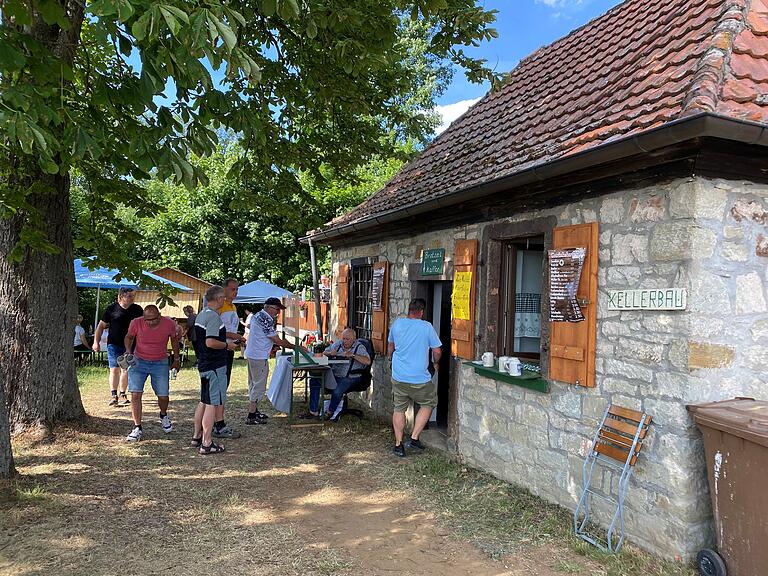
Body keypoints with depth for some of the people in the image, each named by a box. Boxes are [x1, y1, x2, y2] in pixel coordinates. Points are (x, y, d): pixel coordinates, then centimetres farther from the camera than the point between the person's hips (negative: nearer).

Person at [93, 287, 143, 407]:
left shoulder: (137, 309, 6)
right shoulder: (112, 308, -2)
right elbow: (101, 326, 4)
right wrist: (96, 342, -1)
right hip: (114, 344, -2)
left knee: (125, 370, 8)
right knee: (114, 369, -6)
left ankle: (123, 394, 18)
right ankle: (114, 395, -4)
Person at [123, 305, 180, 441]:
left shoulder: (169, 324, -14)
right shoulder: (136, 323, -15)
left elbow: (174, 339, 7)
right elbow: (129, 337, 7)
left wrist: (176, 359, 13)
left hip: (160, 363, 0)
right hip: (138, 362, 0)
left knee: (163, 396, 1)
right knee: (135, 394, -11)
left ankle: (163, 416, 35)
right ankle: (137, 428, 1)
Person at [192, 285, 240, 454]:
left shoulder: (201, 315, 13)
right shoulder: (213, 317, -19)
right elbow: (211, 342, -28)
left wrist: (225, 342, 21)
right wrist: (227, 345, -12)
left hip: (204, 364, 10)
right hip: (215, 367, -10)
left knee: (203, 402, 18)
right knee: (212, 404, -4)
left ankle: (197, 436, 28)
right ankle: (207, 444, 1)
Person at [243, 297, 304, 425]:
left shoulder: (257, 316, 12)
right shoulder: (265, 319, -19)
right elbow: (278, 341, -18)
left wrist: (272, 346, 13)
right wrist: (296, 347, -12)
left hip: (251, 355, 10)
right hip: (259, 357, -10)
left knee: (254, 384, 17)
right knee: (259, 385, -4)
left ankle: (254, 410, 26)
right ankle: (251, 416, -2)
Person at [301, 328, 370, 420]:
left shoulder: (359, 347, -5)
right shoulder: (338, 344, 12)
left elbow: (368, 361, -20)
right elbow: (324, 353, 19)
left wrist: (353, 355, -26)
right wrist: (330, 353, -4)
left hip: (349, 378, -6)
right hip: (334, 374, 6)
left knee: (337, 391, -32)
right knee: (314, 381, -9)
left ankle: (330, 412, -2)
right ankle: (314, 412, -4)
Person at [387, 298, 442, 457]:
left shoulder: (397, 323, 2)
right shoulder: (426, 327, -9)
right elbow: (437, 351, -1)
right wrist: (436, 363, 20)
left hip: (398, 377, 4)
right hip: (420, 379, -3)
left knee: (399, 409, 16)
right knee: (428, 404, 19)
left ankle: (398, 444, 19)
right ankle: (414, 438, 13)